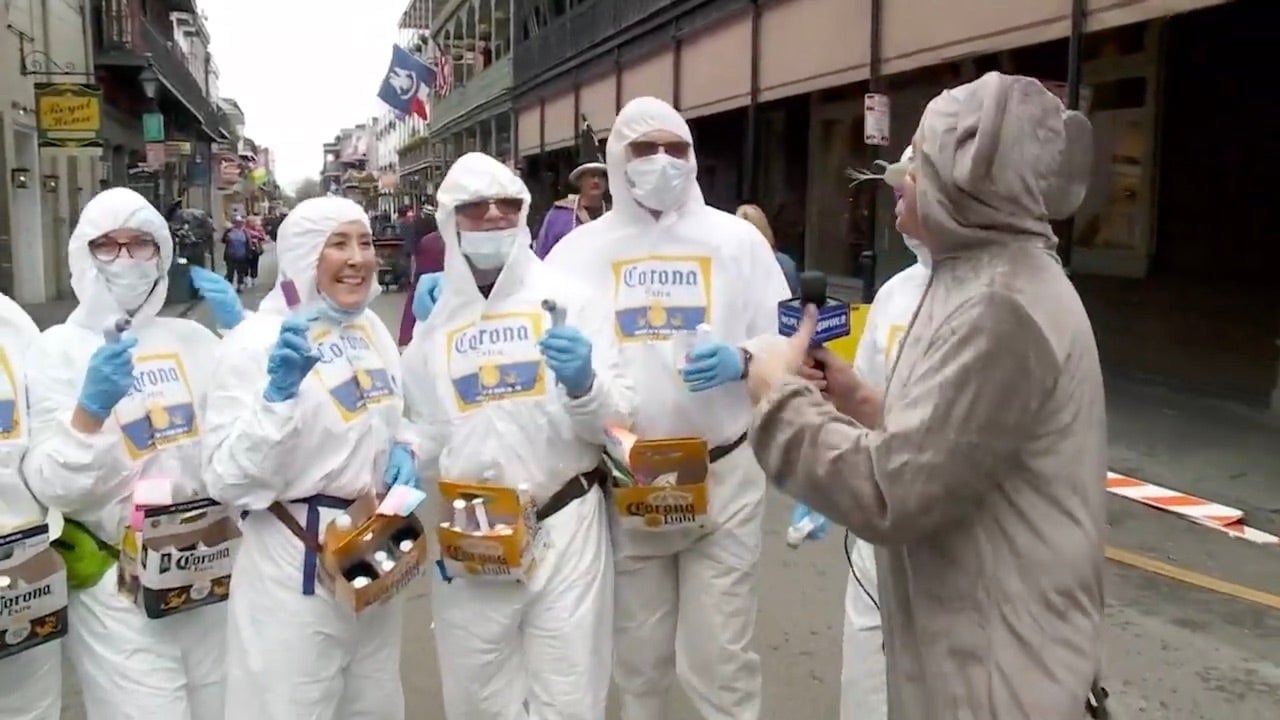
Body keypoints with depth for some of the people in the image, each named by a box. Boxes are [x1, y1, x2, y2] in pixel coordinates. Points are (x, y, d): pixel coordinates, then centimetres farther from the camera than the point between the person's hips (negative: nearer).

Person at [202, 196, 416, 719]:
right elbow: (230, 482, -20)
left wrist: (401, 452, -1)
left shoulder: (372, 328, 4)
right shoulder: (255, 342, -16)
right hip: (296, 566, -6)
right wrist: (279, 393, -32)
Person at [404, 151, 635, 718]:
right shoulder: (432, 320, 6)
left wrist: (584, 384, -23)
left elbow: (618, 420, -4)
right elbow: (427, 435, 15)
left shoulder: (570, 300, -3)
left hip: (565, 528, -2)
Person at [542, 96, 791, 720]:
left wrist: (741, 361, -18)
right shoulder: (578, 249, 6)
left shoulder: (736, 238, 4)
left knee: (720, 656, 5)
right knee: (637, 655, 18)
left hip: (723, 476, -1)